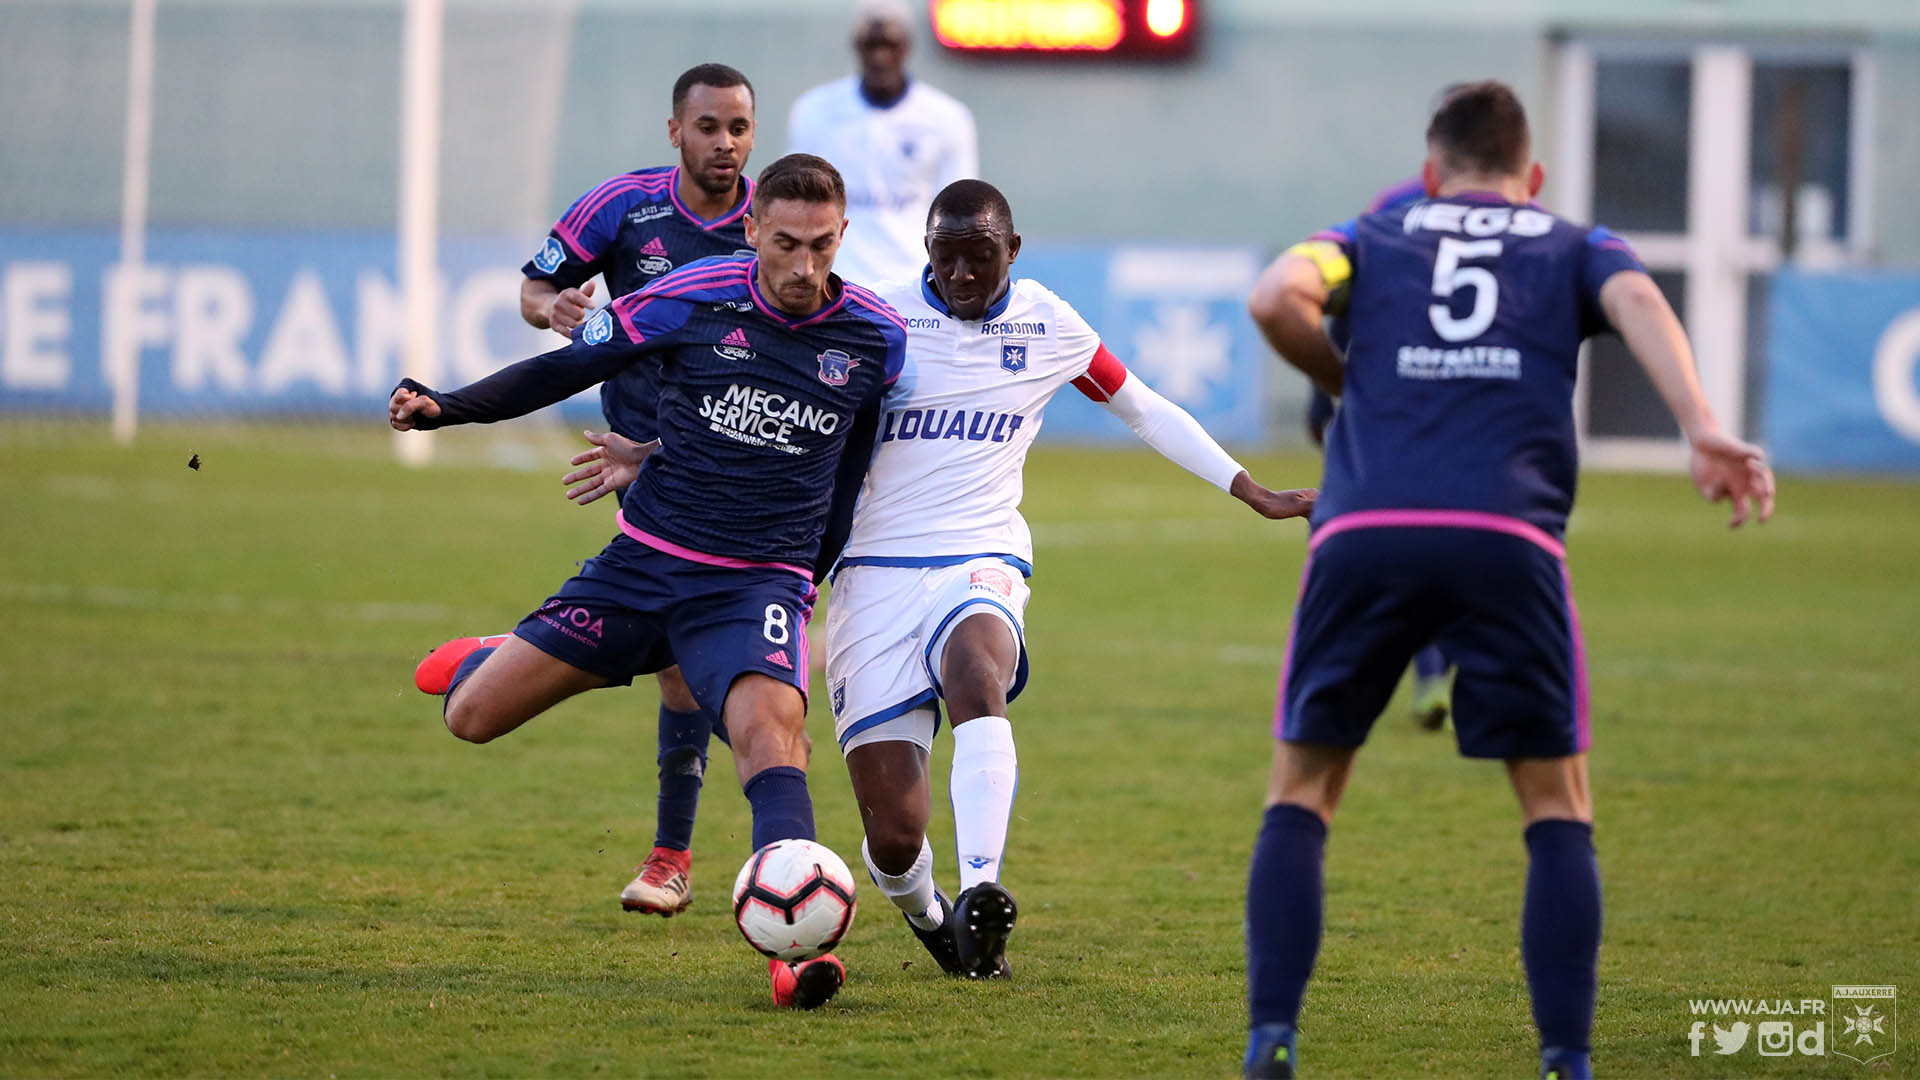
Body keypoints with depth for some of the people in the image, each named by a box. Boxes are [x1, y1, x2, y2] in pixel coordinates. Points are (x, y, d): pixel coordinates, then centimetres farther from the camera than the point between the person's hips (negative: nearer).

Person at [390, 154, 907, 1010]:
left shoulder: (877, 338, -3)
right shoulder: (691, 300, -7)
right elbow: (570, 366, 4)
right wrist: (446, 408, -6)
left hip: (759, 586, -1)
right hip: (644, 563, 1)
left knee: (771, 725, -32)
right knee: (471, 717, 0)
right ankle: (481, 663, 39)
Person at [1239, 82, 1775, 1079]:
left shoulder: (1374, 239, 25)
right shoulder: (1576, 250, 25)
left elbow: (1276, 297, 4)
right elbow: (1637, 301, 1)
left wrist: (1345, 379, 23)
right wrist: (1704, 433, -12)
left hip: (1363, 535, 1)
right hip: (1508, 538, -1)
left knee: (1301, 790, 14)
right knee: (1556, 807, 13)